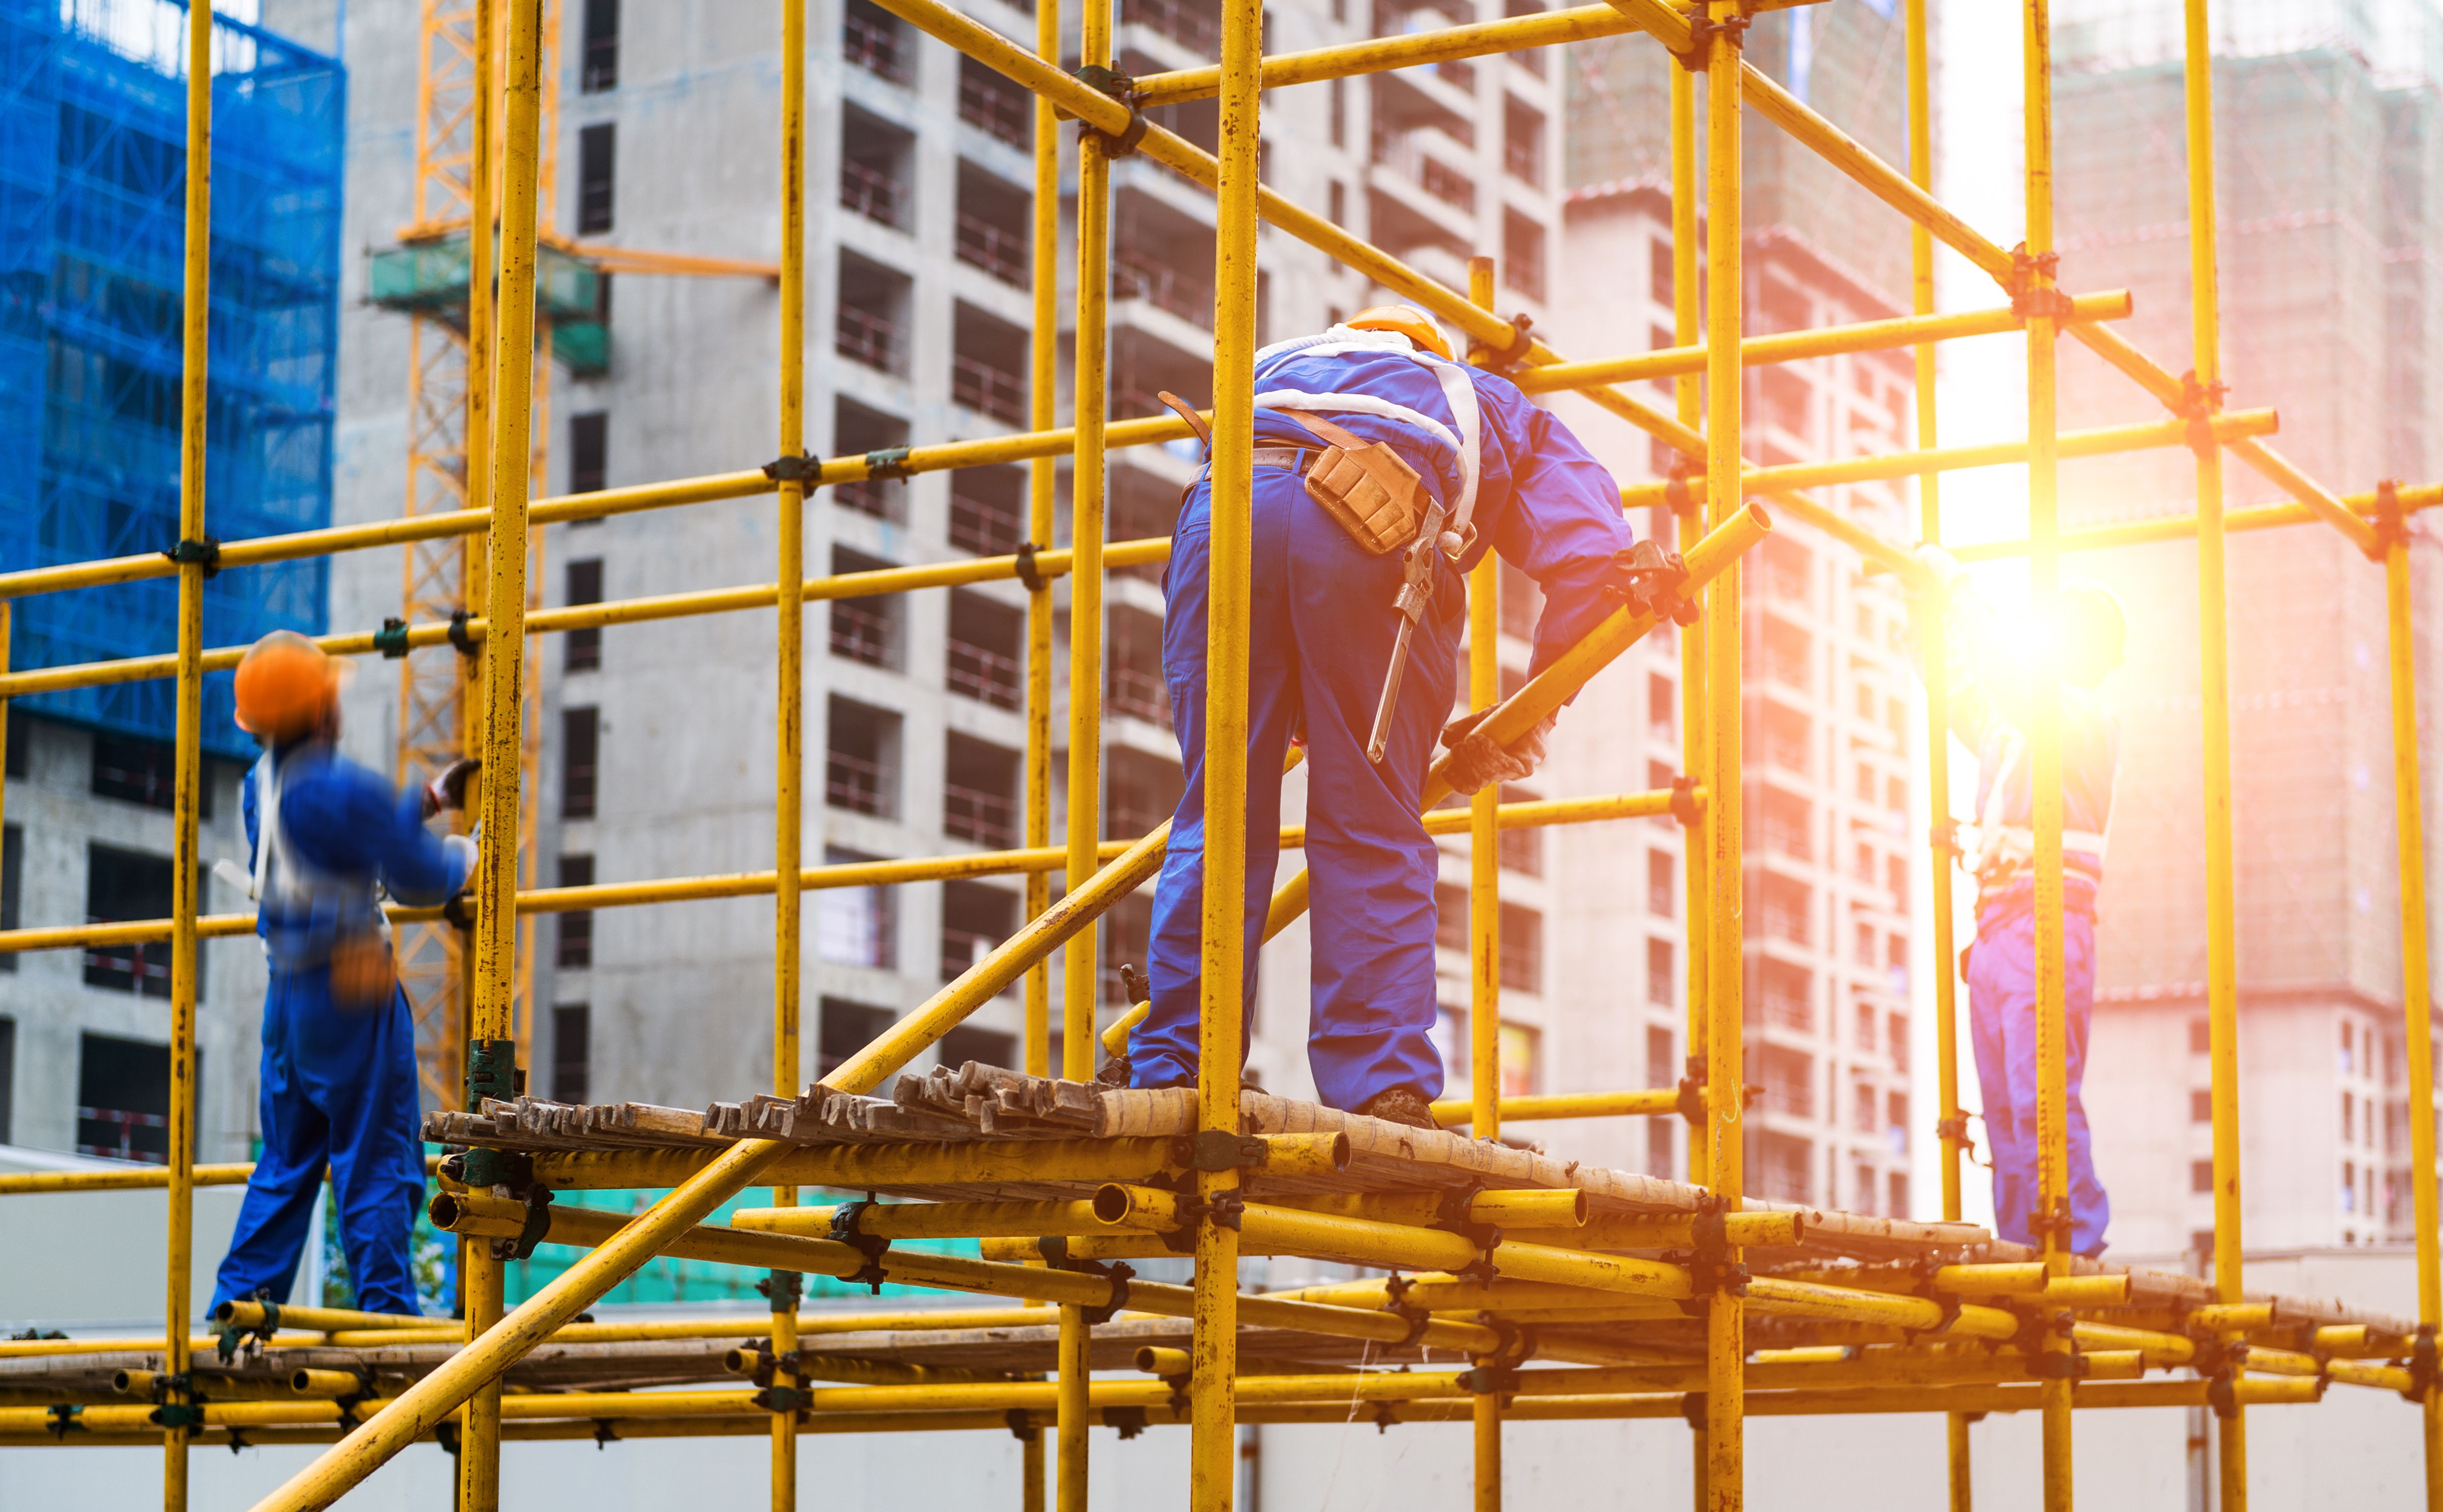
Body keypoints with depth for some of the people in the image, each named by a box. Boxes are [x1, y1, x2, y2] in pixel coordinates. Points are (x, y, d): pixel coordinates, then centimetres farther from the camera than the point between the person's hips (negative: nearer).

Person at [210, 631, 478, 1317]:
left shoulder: (261, 785, 7)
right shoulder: (341, 787, -18)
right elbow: (418, 875, -11)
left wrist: (434, 796, 24)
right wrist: (465, 853, 9)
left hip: (287, 995, 8)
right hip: (352, 993, -8)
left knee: (287, 1160, 15)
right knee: (377, 1163, -1)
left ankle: (240, 1300, 14)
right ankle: (387, 1311, 0)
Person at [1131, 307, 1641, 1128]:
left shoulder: (1280, 363, 47)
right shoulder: (1507, 411, 37)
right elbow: (1596, 558, 19)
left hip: (1225, 500, 3)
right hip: (1374, 529, -2)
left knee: (1216, 821, 9)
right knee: (1374, 836, 4)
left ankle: (1169, 1078, 5)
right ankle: (1384, 1093, -4)